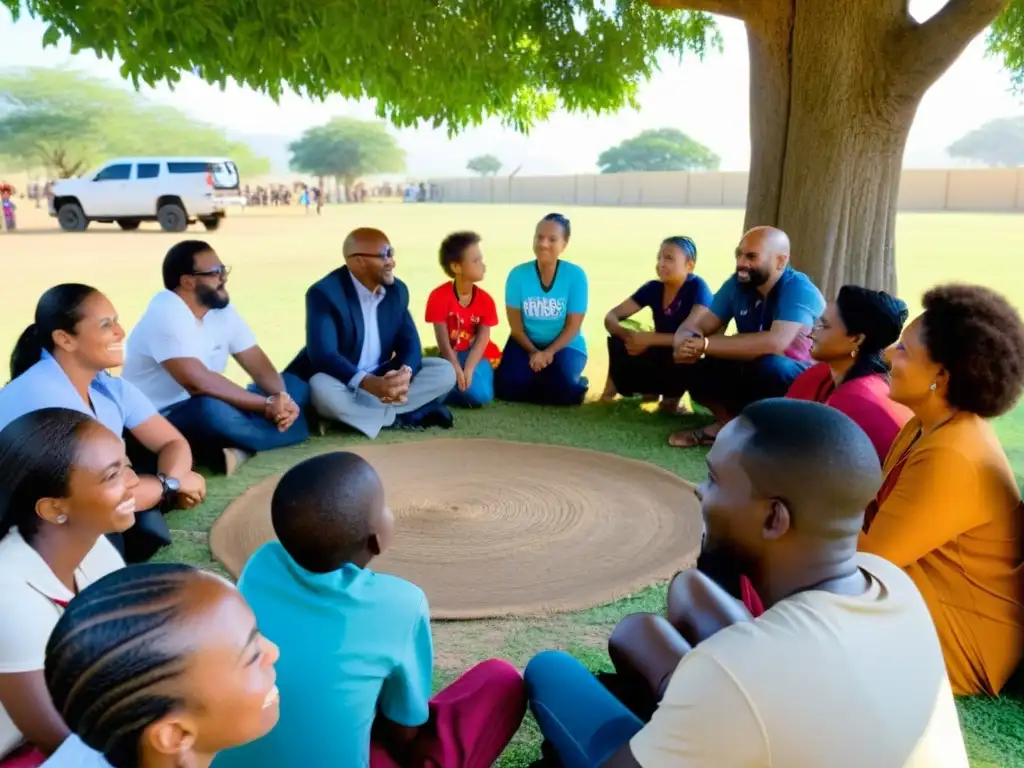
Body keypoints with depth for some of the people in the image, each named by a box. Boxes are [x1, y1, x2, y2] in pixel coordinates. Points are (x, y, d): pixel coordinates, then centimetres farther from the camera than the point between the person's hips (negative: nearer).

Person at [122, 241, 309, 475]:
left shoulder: (221, 309, 4)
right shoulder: (165, 314, -20)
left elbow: (258, 363, 1)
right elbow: (197, 383, -30)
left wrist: (282, 398, -20)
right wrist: (268, 405, -27)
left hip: (205, 407, 9)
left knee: (295, 386, 0)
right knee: (212, 408, -41)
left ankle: (240, 444, -19)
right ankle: (287, 428, -18)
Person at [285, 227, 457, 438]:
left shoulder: (397, 290, 1)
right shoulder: (324, 293, -18)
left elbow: (409, 341, -2)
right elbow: (322, 355, -29)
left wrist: (405, 373, -27)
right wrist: (370, 384, -44)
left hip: (385, 378, 5)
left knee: (444, 371, -12)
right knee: (324, 390, -39)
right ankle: (403, 417, -19)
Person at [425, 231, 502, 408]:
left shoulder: (486, 300, -6)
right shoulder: (439, 296, -14)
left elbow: (482, 341, -12)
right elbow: (443, 341, -15)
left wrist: (468, 370, -27)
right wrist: (457, 370, -26)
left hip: (475, 356, 3)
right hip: (451, 356, -2)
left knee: (481, 395, -25)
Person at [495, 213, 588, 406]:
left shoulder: (575, 275, -12)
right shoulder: (518, 274, -10)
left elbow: (573, 326, -12)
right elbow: (515, 325, -6)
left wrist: (549, 352, -22)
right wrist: (533, 352, -18)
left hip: (565, 345, -1)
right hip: (526, 343, 2)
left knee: (561, 386, -30)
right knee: (507, 385, -23)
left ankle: (576, 385, 7)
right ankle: (542, 380, 9)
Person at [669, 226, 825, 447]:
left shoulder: (799, 290, -22)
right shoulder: (737, 284, -4)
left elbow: (775, 343, -38)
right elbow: (692, 326, -5)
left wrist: (705, 344, -35)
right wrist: (685, 346, -31)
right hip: (751, 375, 6)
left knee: (768, 366, -38)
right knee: (690, 362, -14)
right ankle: (727, 422, 7)